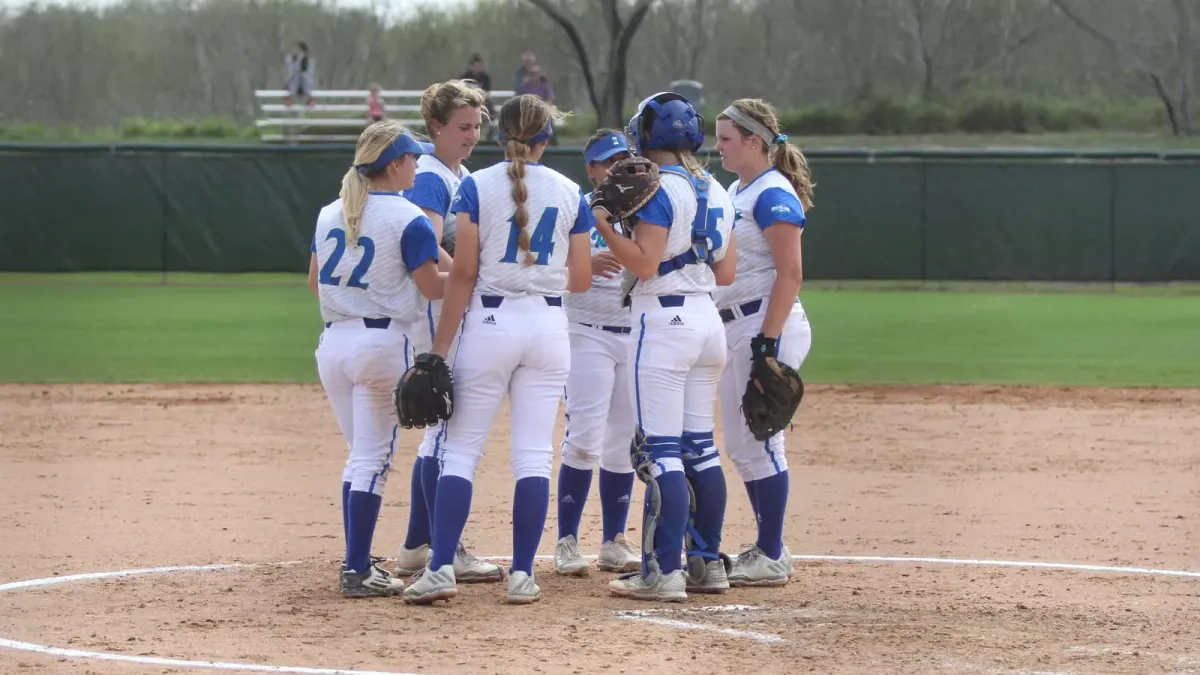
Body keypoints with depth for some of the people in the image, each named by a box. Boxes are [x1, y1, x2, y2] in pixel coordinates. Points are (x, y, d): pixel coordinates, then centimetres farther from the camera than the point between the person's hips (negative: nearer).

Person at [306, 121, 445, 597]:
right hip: (383, 340, -6)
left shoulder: (330, 214, 8)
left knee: (361, 455, 18)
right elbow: (433, 288, -10)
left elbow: (315, 282, 15)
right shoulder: (408, 220, -11)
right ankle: (358, 572, -4)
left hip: (333, 342, 6)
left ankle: (357, 564, 18)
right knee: (373, 457, -1)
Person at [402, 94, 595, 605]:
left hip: (489, 323, -2)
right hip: (549, 325, 2)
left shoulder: (476, 186, -4)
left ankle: (441, 569, -8)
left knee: (460, 449, 1)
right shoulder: (570, 193, 4)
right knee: (534, 454, 4)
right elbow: (581, 279, 5)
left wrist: (440, 347, -5)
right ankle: (522, 576, 2)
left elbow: (464, 272, -8)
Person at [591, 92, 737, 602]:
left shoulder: (659, 187, -12)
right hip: (708, 320, 9)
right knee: (699, 447, 14)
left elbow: (645, 263, -19)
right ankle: (708, 563, 16)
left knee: (661, 450, -9)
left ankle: (663, 572, -13)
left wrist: (604, 227, -12)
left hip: (663, 322, -8)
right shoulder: (716, 191, 12)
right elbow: (725, 273, 14)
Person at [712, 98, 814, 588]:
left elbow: (790, 274, -19)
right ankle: (768, 549, 20)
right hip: (735, 327, 10)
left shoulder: (774, 195, -13)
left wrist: (768, 342, -23)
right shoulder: (735, 192, 16)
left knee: (759, 440, -8)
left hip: (766, 324, -10)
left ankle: (771, 559, -4)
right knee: (741, 444, 12)